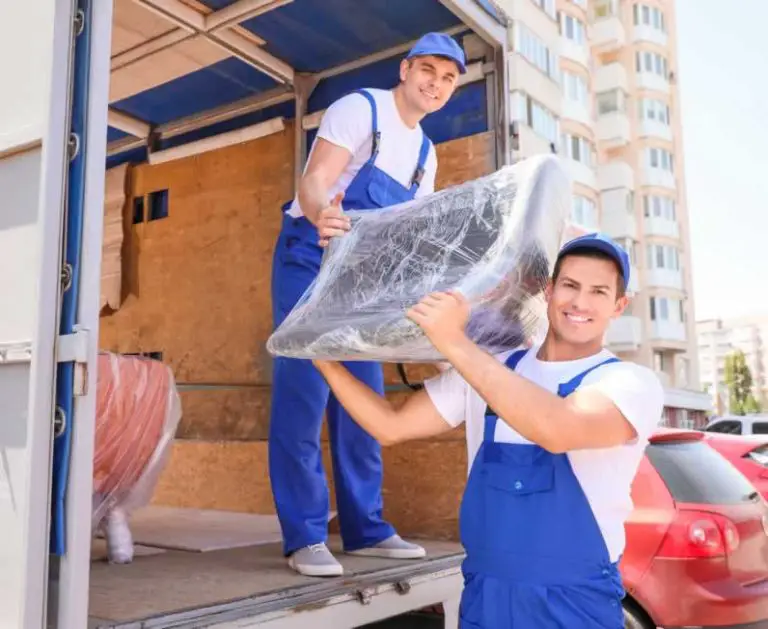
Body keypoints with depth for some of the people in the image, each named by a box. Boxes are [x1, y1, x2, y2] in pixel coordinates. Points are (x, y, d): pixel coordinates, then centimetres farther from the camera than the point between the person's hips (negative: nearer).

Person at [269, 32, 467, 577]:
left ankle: (365, 527, 14)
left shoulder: (426, 153, 14)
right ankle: (304, 536, -4)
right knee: (304, 391, -11)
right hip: (311, 260, -7)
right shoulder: (359, 109, -7)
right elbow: (314, 181, -22)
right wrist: (322, 217, -45)